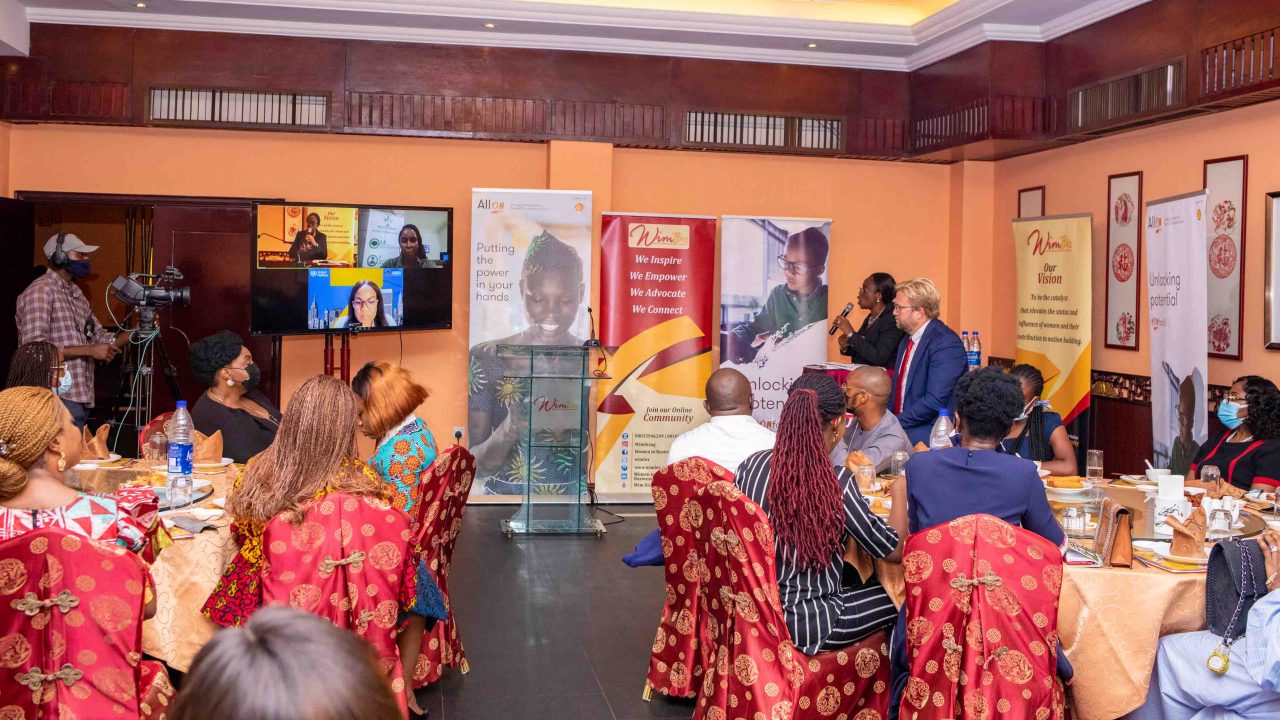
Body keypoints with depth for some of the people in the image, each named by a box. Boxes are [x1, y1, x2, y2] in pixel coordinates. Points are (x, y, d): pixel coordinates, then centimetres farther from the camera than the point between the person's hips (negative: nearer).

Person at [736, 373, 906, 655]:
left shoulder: (751, 465, -6)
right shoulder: (836, 482, -21)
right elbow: (894, 550, -13)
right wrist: (900, 491, 5)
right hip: (806, 626, -6)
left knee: (856, 580, 29)